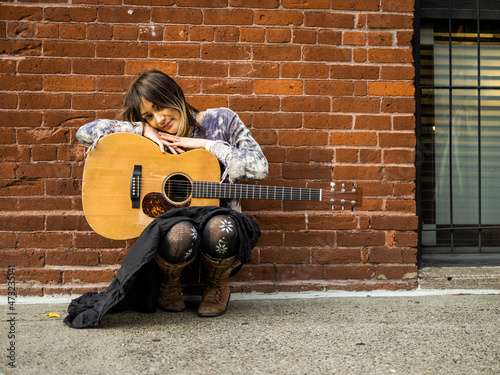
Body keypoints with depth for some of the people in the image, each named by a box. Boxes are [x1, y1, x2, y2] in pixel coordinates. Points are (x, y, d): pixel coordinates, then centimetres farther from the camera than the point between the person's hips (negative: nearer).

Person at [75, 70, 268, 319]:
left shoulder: (222, 121, 2)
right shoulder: (152, 141, 4)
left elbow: (259, 168, -9)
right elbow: (85, 133, -2)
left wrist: (207, 144, -12)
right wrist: (143, 129, -10)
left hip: (219, 218, 0)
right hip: (172, 220, 0)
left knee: (219, 228, -37)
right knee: (181, 234, -37)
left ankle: (217, 286, -1)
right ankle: (170, 284, 1)